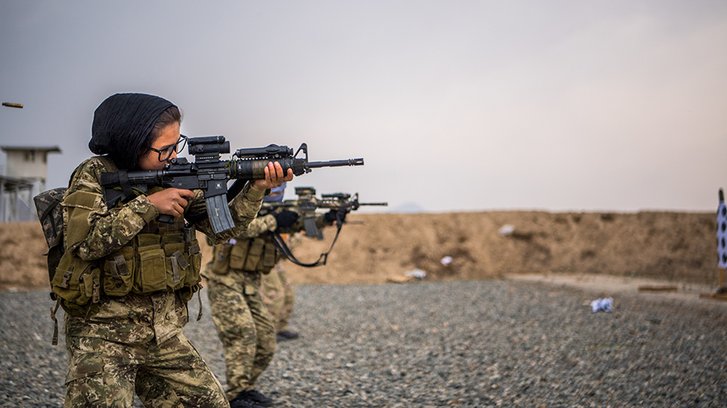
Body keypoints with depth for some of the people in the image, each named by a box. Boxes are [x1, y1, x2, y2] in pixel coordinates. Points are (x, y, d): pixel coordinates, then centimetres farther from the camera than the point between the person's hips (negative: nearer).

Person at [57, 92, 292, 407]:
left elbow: (223, 227, 3)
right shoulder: (94, 175, -8)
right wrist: (147, 205, -20)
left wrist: (256, 189, -13)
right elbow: (82, 242, -21)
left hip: (165, 333, 6)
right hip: (104, 334, -5)